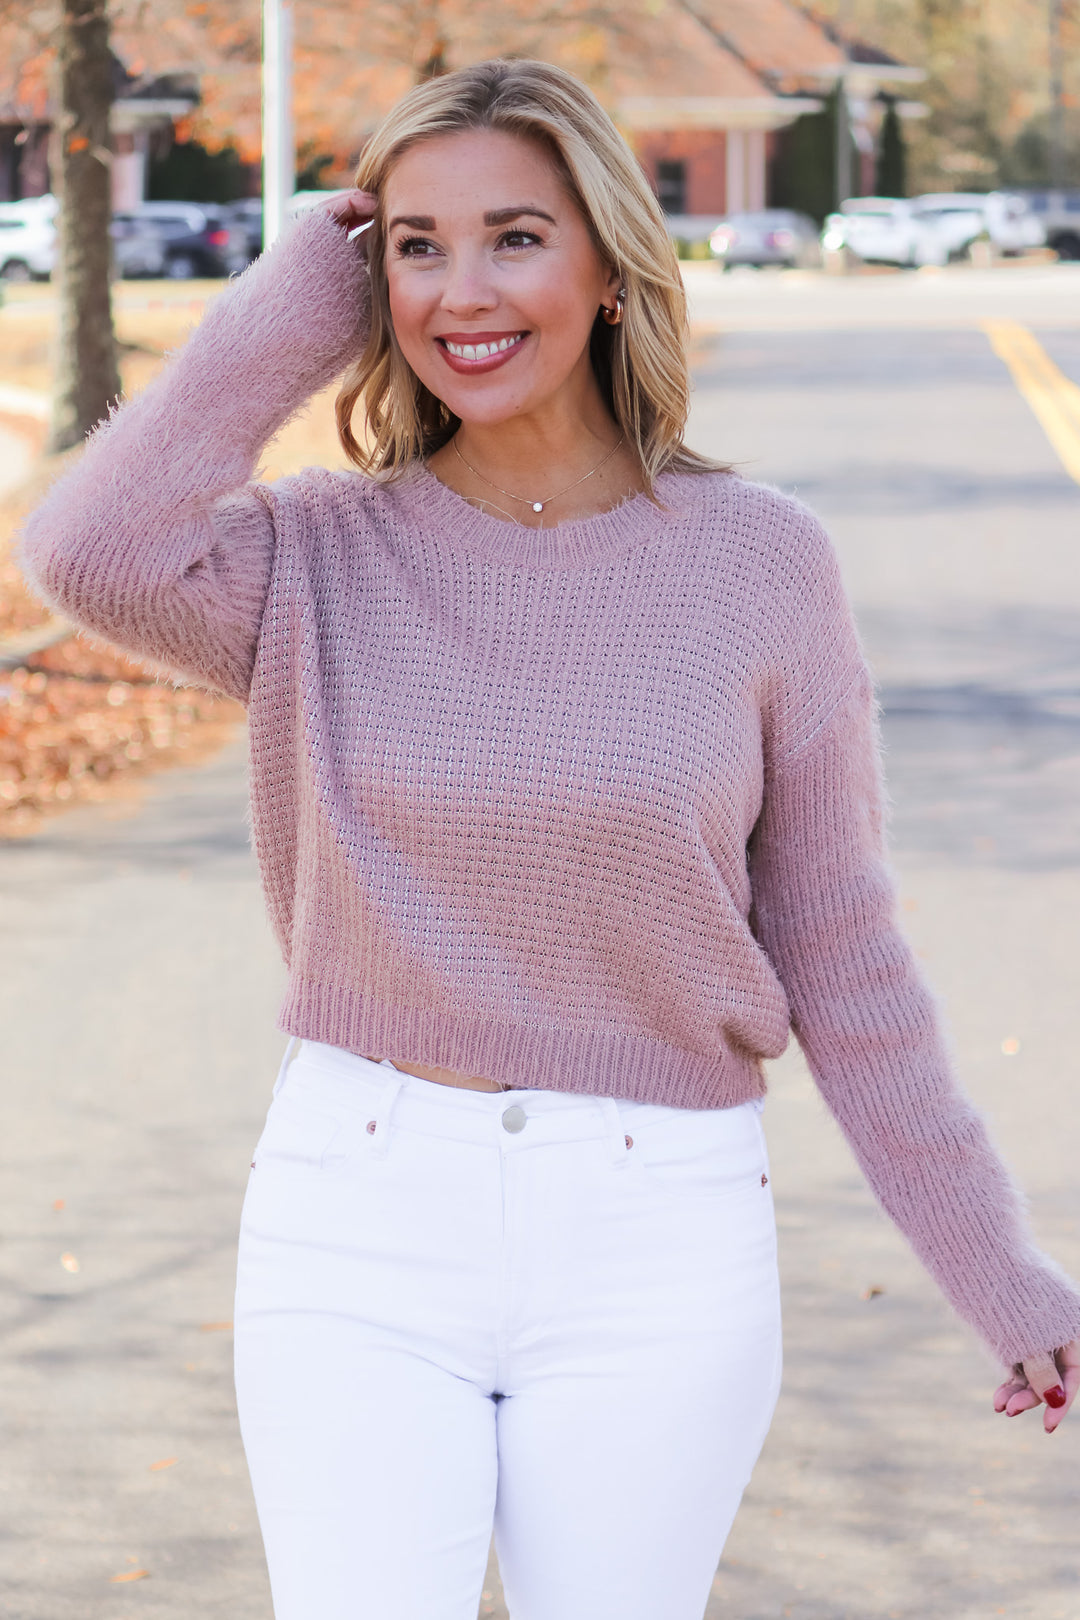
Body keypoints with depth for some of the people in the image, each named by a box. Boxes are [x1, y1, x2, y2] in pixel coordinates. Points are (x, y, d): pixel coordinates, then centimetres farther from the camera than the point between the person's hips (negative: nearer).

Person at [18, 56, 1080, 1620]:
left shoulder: (758, 560, -2)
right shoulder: (325, 557, -1)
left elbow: (837, 947, 4)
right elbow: (94, 553, -23)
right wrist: (299, 308, -9)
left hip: (655, 1253, 0)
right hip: (359, 1220, 0)